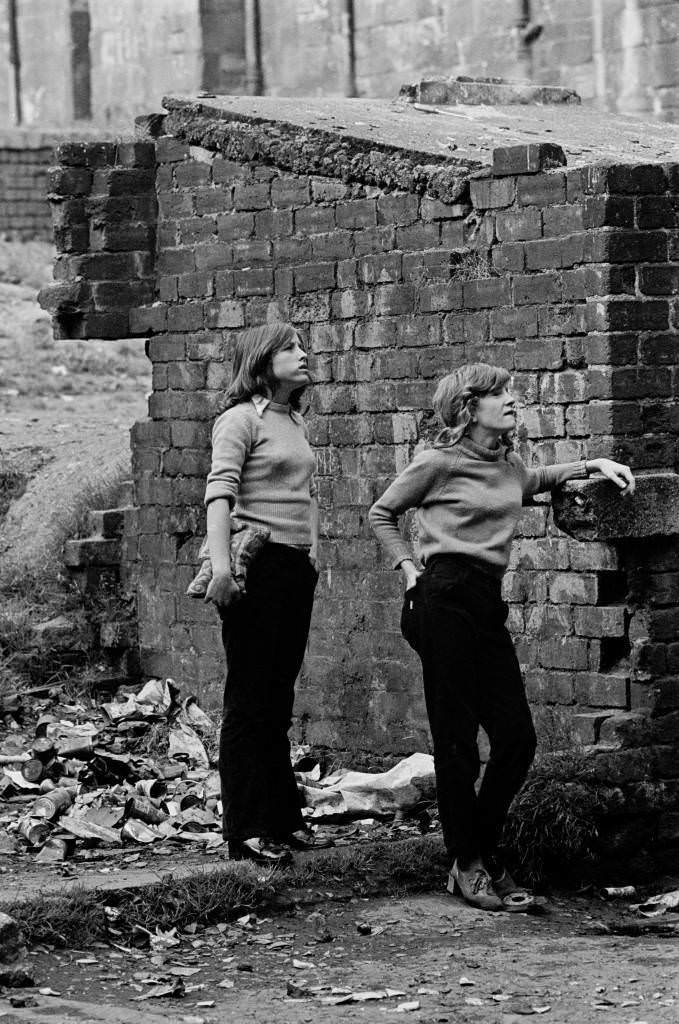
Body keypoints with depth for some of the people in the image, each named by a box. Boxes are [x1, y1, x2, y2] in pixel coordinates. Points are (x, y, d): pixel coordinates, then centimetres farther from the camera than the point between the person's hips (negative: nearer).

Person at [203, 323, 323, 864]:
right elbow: (220, 492, -19)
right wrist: (221, 565, -30)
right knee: (250, 699, -5)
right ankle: (247, 831, -3)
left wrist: (314, 553, 17)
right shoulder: (242, 419, -9)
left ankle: (283, 817, 22)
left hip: (298, 568, 8)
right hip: (259, 569, -8)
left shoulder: (296, 423, 16)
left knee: (279, 699, 14)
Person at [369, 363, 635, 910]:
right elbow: (382, 514, 9)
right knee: (457, 739, -3)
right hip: (446, 599, -7)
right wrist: (410, 569, -1)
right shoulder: (440, 463, -3)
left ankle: (485, 850, 17)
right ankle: (468, 863, 7)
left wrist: (593, 466, 28)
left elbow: (533, 482, 41)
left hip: (489, 604, 7)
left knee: (517, 736, 1)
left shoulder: (509, 465, 16)